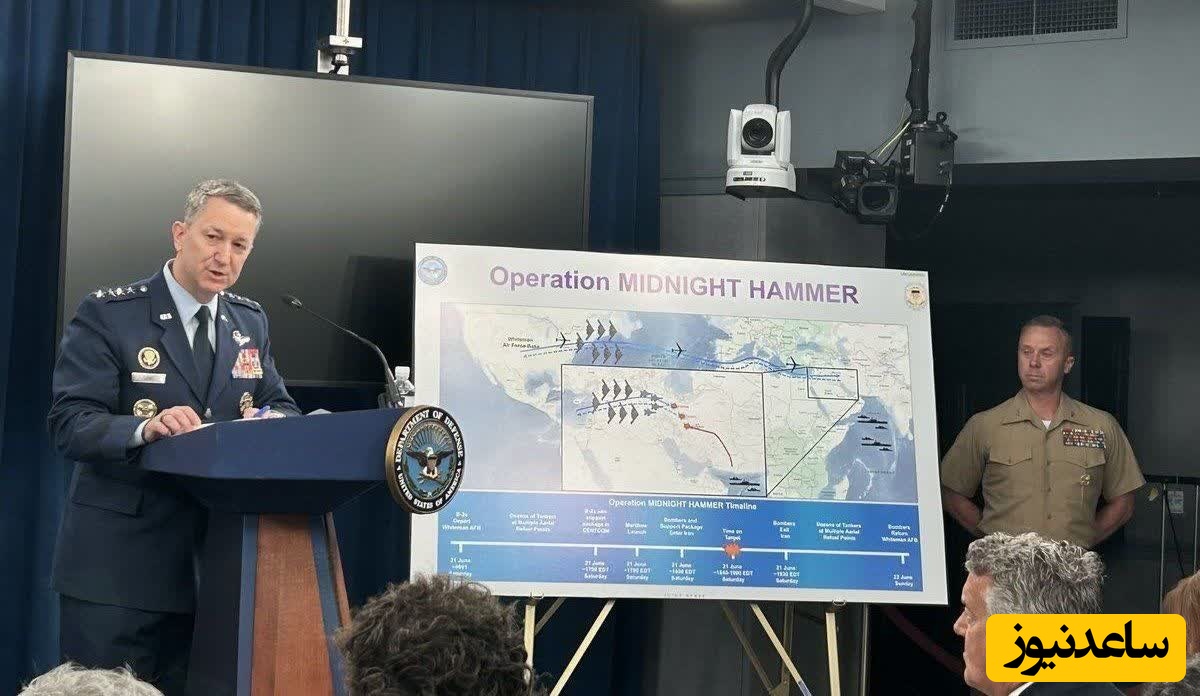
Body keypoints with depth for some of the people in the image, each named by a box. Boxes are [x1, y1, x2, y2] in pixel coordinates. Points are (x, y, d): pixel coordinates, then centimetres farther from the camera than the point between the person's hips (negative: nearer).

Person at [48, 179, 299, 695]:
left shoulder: (251, 322, 13)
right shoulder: (108, 315, -5)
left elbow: (282, 406, 14)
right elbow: (69, 424, -13)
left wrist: (273, 421, -11)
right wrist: (144, 429, -32)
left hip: (214, 565, 5)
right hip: (117, 564, -5)